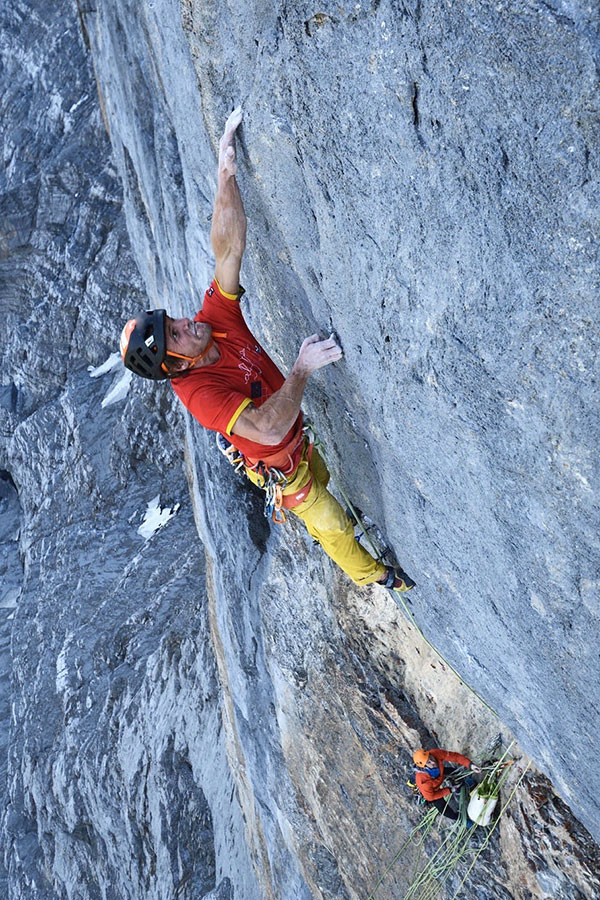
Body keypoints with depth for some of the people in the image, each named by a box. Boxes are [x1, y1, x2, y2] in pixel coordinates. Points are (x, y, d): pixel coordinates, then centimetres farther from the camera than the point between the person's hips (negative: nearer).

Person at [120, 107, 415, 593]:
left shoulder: (215, 319, -20)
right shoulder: (198, 392, -38)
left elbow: (229, 248, -26)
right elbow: (268, 428, -50)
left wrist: (227, 173, -35)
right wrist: (303, 368, -50)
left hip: (299, 434, 6)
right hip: (281, 466, -6)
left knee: (325, 483, 35)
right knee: (331, 526, 18)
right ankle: (370, 573, 46)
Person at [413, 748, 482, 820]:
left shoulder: (435, 754, -39)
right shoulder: (422, 780, -44)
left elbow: (454, 756, -34)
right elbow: (430, 796, -28)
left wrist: (470, 764, -45)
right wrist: (449, 790, -24)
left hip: (441, 774, 4)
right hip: (431, 789, -4)